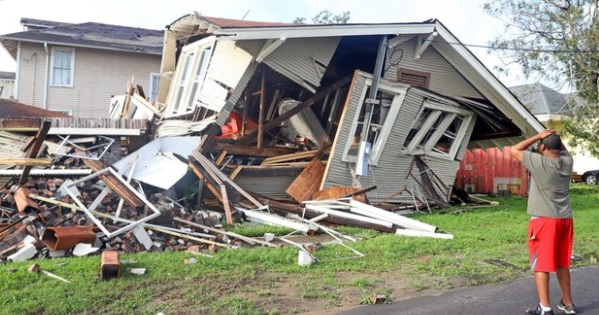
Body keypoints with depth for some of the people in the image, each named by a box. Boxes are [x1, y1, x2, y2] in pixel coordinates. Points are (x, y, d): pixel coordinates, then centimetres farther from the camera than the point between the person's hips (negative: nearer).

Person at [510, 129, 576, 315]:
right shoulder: (567, 161, 5)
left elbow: (514, 150, -3)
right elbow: (563, 149, 29)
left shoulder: (539, 162, -13)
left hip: (544, 219, -7)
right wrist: (555, 137, 11)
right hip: (565, 219, 7)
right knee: (562, 264, 18)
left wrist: (539, 136, -2)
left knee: (541, 264, -1)